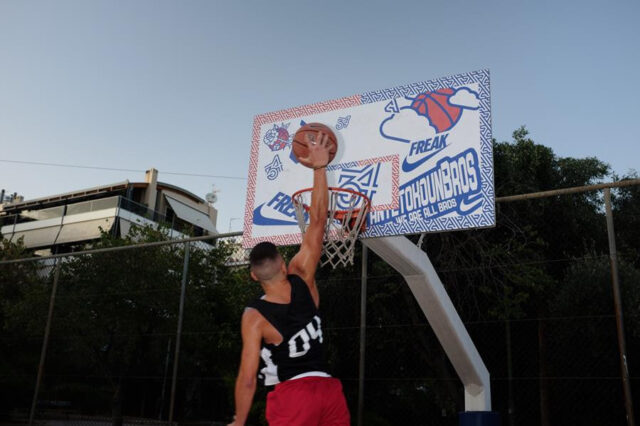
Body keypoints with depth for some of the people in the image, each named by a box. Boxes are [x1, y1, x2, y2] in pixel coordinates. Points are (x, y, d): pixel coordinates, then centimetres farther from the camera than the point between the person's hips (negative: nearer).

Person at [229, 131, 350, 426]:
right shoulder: (302, 280, -2)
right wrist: (319, 168, 7)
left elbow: (247, 378, -9)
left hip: (293, 393, -4)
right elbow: (318, 222, 1)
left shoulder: (254, 316, -10)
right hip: (330, 390, 5)